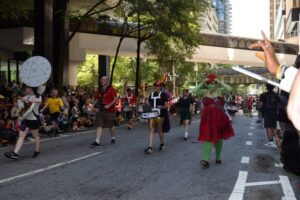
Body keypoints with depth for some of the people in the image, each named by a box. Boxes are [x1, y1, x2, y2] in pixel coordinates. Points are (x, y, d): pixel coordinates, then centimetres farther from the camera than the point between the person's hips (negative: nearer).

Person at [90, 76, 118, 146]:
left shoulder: (111, 89, -7)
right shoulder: (99, 90, 12)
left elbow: (115, 99, -12)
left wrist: (109, 105, -22)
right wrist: (97, 105, 4)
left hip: (109, 110, -5)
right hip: (100, 110, 5)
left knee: (111, 125, 10)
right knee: (99, 125, -4)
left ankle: (113, 138, 33)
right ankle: (97, 141, -9)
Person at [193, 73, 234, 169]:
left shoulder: (220, 91, -1)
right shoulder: (205, 91, 2)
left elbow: (229, 89, -18)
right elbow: (195, 91, -10)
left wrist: (220, 82, -17)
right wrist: (202, 83, -14)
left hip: (219, 119, 1)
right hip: (208, 119, 0)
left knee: (219, 138, 14)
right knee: (208, 138, -9)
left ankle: (218, 157, 30)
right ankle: (206, 160, -14)